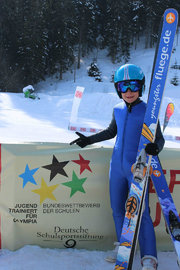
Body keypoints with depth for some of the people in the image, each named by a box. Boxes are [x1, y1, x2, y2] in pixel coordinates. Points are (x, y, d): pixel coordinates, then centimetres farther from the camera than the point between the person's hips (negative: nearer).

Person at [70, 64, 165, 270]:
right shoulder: (118, 110, 7)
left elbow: (159, 138, -6)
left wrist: (155, 147, -29)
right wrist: (88, 140, 22)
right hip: (117, 166, 5)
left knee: (140, 212, -7)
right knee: (117, 209, 11)